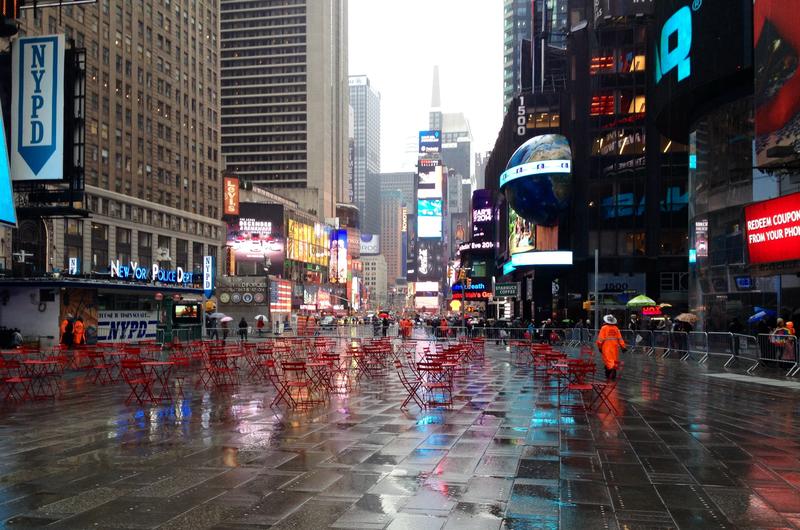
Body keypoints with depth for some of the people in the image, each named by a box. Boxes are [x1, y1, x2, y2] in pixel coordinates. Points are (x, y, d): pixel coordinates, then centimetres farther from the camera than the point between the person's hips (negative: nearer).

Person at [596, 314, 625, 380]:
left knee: (608, 360, -8)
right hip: (615, 347, 4)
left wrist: (599, 347, 2)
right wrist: (623, 346, 7)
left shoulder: (604, 328, -5)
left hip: (606, 347, -4)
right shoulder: (616, 328, 5)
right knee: (614, 360, 12)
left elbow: (600, 338, -7)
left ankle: (612, 369, -33)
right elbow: (620, 338, 4)